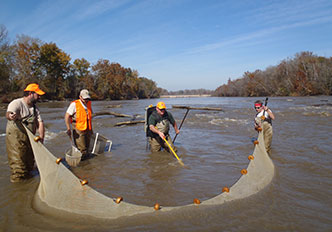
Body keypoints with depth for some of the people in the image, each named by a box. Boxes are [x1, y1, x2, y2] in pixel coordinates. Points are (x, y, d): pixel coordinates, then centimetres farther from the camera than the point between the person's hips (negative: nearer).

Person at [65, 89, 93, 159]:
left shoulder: (88, 104, 11)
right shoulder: (74, 104, -9)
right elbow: (67, 116, -11)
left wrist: (91, 129, 22)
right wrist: (68, 128, -17)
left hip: (87, 130, 6)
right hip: (78, 130, -6)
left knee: (86, 148, 14)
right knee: (81, 149, -7)